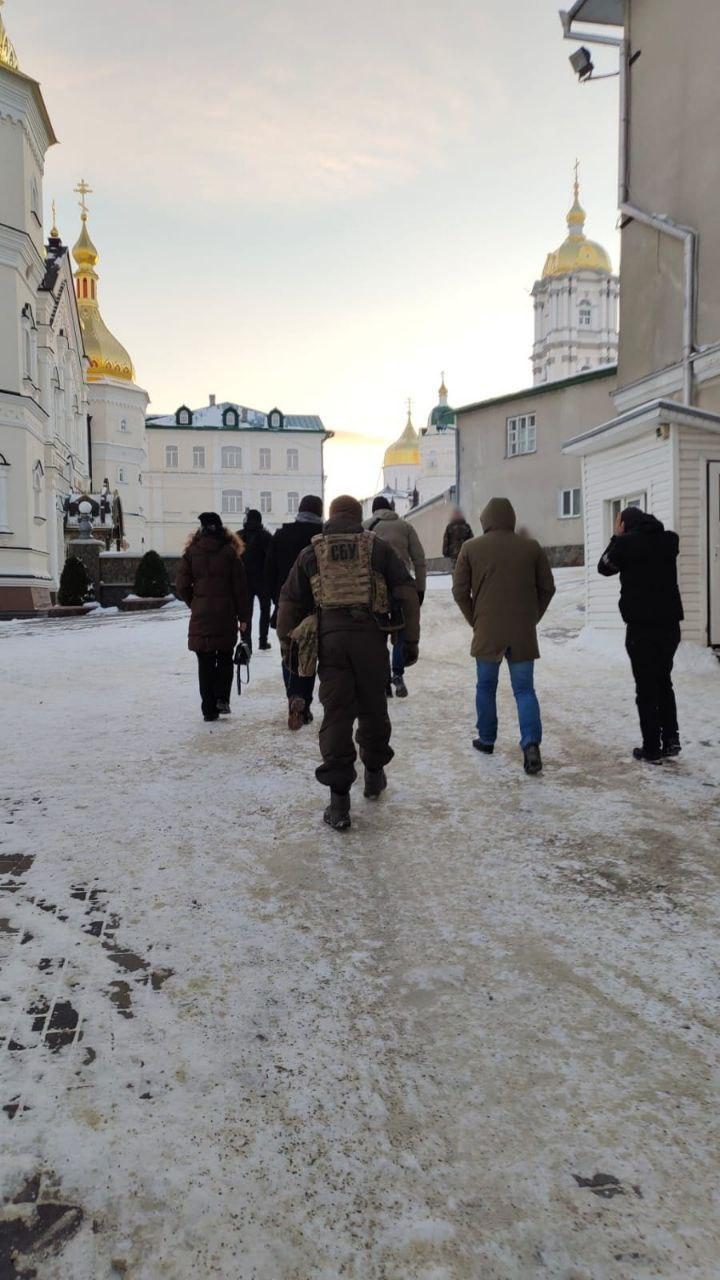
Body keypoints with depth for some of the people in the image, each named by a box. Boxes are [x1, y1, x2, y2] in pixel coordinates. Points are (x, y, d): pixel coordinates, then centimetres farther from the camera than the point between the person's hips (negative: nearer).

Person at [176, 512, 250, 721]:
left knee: (205, 663, 7)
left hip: (200, 617, 1)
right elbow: (240, 587, -2)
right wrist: (243, 616, 4)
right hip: (226, 615, -1)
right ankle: (222, 698, -1)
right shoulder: (229, 552, -3)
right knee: (225, 658, 14)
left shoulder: (191, 552, 2)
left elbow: (182, 586, 0)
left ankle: (209, 708, 8)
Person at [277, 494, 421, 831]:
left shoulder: (311, 553, 14)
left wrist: (287, 643, 20)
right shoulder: (378, 547, 9)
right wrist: (410, 641, 7)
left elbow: (290, 602, 13)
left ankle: (339, 798, -2)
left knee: (336, 713, 1)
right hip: (370, 636, 0)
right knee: (373, 708, 17)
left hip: (329, 638, 1)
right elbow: (406, 594, 4)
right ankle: (374, 773, 32)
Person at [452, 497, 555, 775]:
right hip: (524, 635, 1)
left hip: (486, 633, -1)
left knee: (486, 687, 17)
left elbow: (460, 591, 0)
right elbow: (547, 588, 6)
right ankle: (531, 744, -11)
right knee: (525, 689, 5)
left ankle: (486, 739, 26)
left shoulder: (471, 548, -1)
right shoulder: (532, 547, 3)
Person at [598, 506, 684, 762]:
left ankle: (652, 748, 3)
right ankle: (671, 738, 15)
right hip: (670, 622, 5)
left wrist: (616, 538, 15)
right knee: (664, 682, 19)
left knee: (646, 687, 1)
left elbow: (604, 567, 7)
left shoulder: (628, 542, -8)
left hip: (642, 625, -5)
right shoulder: (669, 540, 6)